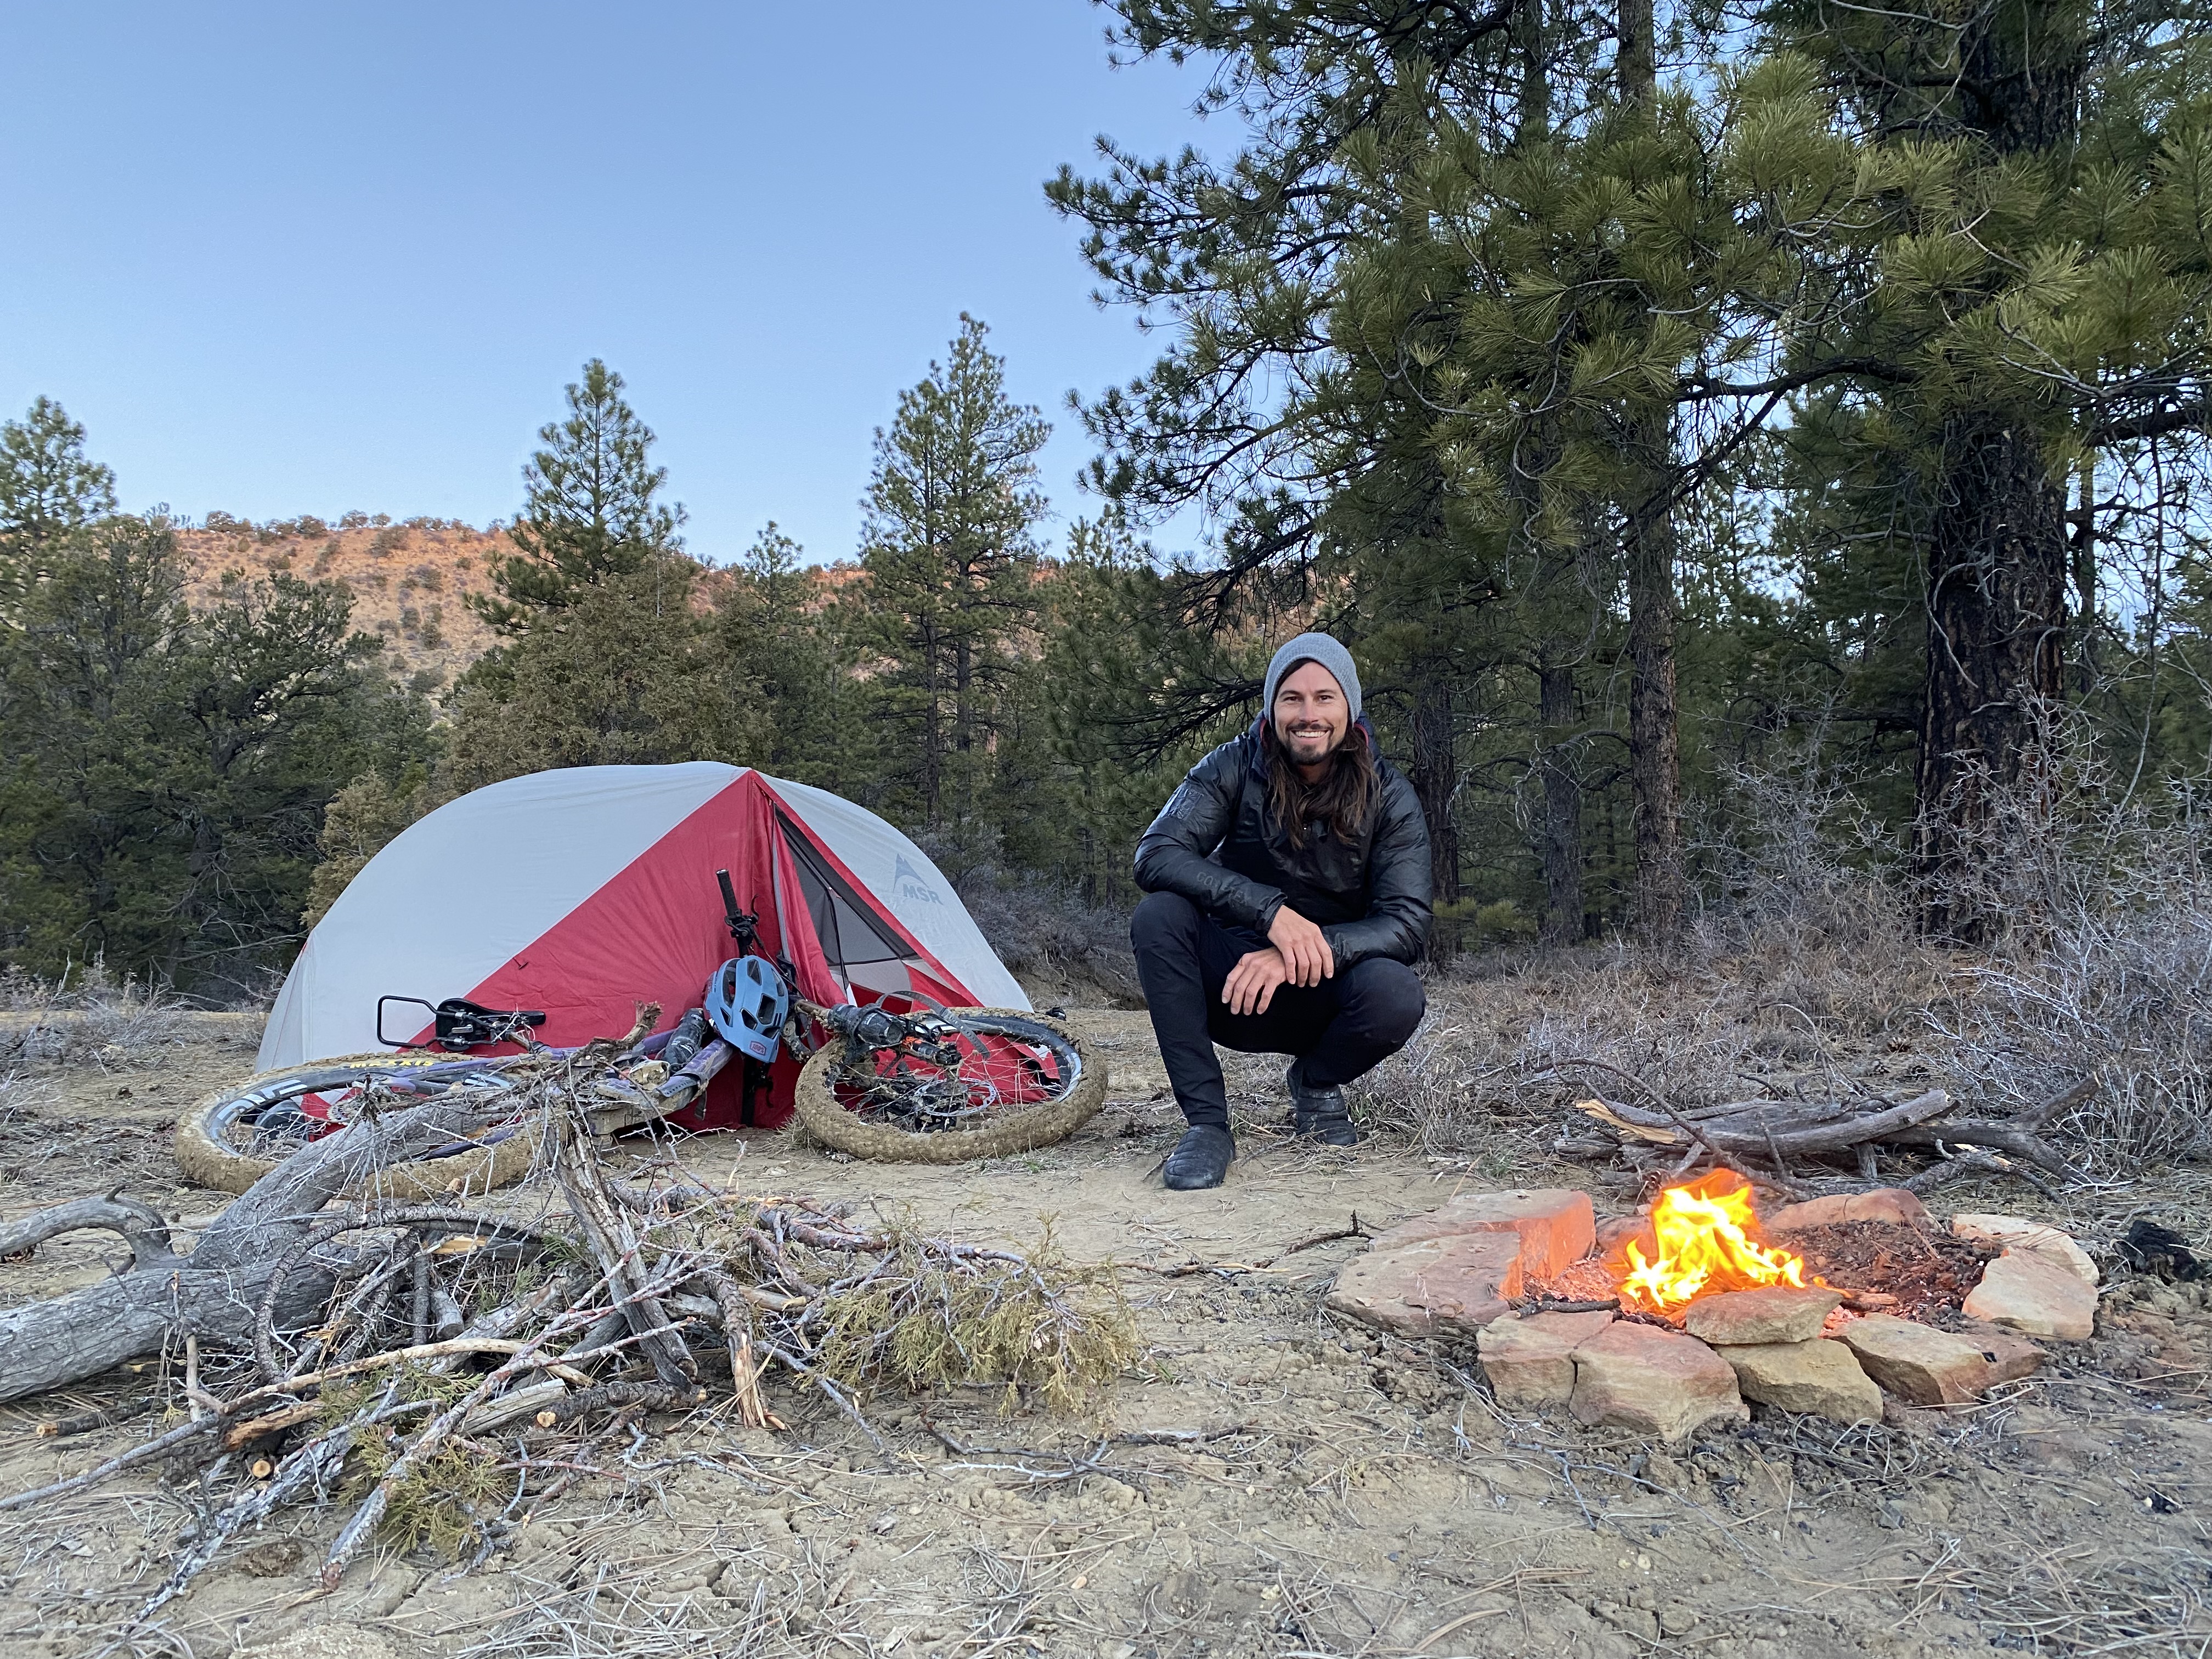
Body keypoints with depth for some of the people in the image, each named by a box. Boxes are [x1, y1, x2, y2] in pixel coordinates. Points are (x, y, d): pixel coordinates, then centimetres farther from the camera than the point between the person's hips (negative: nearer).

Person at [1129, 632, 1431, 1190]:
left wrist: (1299, 956, -34)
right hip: (1236, 986, 0)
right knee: (1158, 916, -28)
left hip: (1324, 997, 0)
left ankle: (1316, 1083, 3)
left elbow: (1407, 923, -17)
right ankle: (1207, 1124, -21)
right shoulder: (1235, 768, -11)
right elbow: (1156, 855, -23)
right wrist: (1273, 911, -36)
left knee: (1397, 995, -33)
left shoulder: (1387, 796, -11)